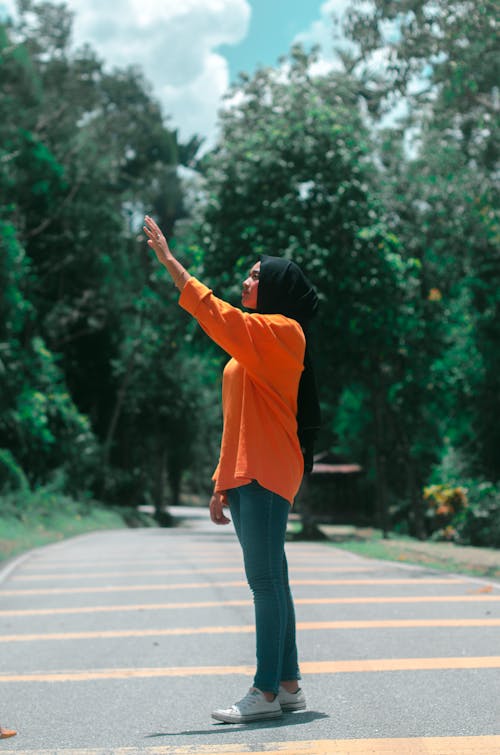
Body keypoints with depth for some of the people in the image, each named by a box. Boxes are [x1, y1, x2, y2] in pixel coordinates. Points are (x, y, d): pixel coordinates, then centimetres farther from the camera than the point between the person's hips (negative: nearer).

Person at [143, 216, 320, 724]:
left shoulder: (282, 331, -6)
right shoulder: (252, 346, 23)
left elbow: (219, 316, -20)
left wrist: (170, 261, -16)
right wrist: (223, 483, 19)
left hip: (267, 474, -9)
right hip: (244, 474, 9)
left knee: (265, 580, -9)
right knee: (269, 582, 9)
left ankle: (267, 692, -6)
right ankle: (288, 685, 14)